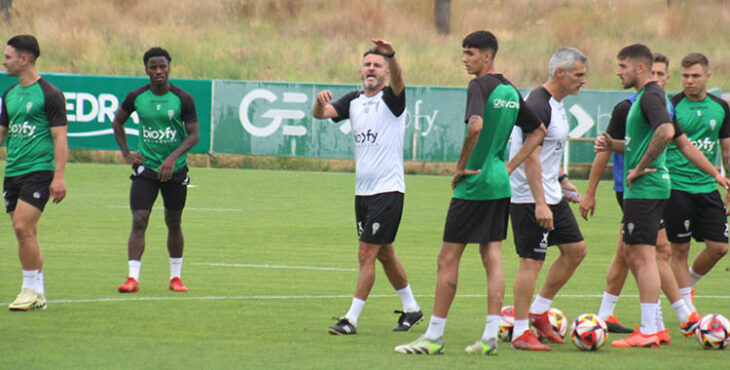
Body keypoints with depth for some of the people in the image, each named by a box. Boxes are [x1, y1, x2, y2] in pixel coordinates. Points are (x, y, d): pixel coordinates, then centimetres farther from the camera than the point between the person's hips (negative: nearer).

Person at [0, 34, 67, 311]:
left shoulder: (50, 95, -7)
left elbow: (60, 138, -9)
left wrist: (59, 177, -15)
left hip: (39, 171, -7)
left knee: (22, 226, -16)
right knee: (27, 233, 6)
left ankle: (31, 289, -8)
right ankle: (38, 295, 11)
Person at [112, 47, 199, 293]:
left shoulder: (183, 99, -7)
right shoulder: (136, 97, -1)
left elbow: (194, 135, -8)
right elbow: (118, 121, 17)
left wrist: (173, 157, -22)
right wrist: (126, 153, 6)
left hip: (175, 170, 0)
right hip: (145, 169, 0)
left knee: (174, 224, 9)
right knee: (139, 222, -11)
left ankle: (175, 277, 22)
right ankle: (133, 278, -15)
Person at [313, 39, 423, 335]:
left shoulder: (391, 99, -7)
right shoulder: (354, 101, 9)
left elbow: (397, 81, -29)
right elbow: (321, 114, -3)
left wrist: (391, 56, -50)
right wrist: (320, 102, -27)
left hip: (388, 189, -7)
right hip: (362, 189, 7)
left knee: (367, 253, -9)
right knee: (384, 254, 16)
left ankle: (351, 319, -7)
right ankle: (411, 309, 30)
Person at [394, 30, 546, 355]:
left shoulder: (479, 87, -13)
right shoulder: (510, 91, 12)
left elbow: (475, 126, -30)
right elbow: (538, 131, 21)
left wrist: (461, 167, -17)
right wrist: (509, 167, 15)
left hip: (474, 184, -8)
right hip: (500, 185, 8)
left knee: (448, 259, -1)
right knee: (492, 258, 7)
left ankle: (433, 336, 1)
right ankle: (490, 337, 4)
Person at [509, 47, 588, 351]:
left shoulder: (556, 104, 12)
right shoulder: (538, 105, -19)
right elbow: (531, 157, -25)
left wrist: (562, 180, 21)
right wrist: (540, 203, -28)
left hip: (551, 197, 10)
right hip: (530, 198, -10)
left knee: (576, 250, 11)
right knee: (531, 262, -6)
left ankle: (539, 312, 21)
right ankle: (520, 333, 0)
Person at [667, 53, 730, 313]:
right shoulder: (671, 106, -6)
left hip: (707, 187, 4)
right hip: (676, 187, -4)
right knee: (680, 249, -1)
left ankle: (688, 283, 26)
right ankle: (687, 309, 7)